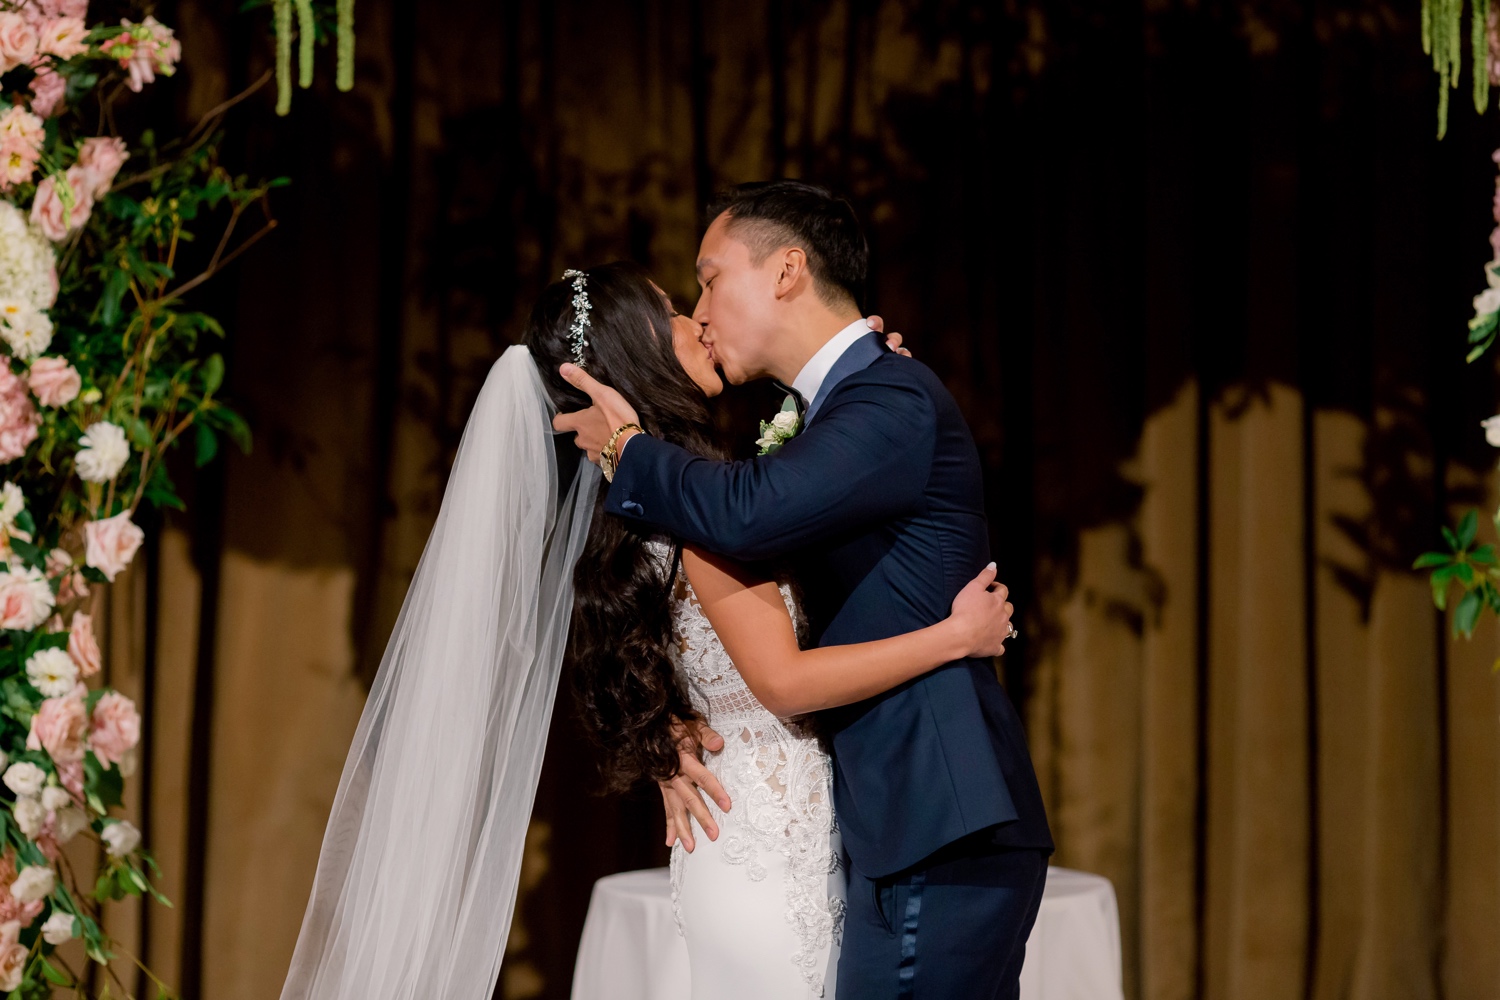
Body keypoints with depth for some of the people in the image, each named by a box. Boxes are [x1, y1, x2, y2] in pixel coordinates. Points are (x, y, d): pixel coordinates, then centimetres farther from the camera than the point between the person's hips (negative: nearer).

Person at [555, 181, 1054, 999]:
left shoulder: (895, 399, -11)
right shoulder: (840, 410, 20)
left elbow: (747, 512, -27)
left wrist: (623, 446, -9)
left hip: (939, 837, -9)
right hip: (918, 831, 9)